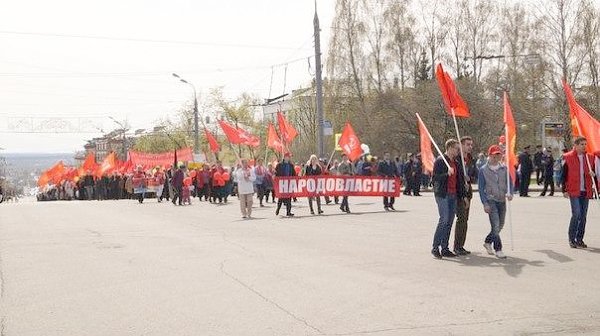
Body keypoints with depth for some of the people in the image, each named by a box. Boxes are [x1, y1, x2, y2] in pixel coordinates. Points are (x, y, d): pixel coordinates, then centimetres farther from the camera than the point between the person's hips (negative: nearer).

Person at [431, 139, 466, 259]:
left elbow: (460, 180, 21)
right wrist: (447, 174, -25)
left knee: (449, 222, 6)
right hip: (442, 195, -7)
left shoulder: (457, 163, 17)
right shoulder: (440, 160, -5)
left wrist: (463, 195, 14)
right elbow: (435, 177, -11)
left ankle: (445, 248, 11)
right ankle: (435, 247, -7)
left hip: (453, 195, 7)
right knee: (444, 220, -14)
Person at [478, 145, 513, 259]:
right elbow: (481, 188, -4)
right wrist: (485, 203, -11)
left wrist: (509, 193, -14)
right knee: (495, 225, -12)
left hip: (502, 200, 5)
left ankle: (488, 242, 34)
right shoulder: (483, 170, -4)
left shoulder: (504, 168, 6)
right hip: (490, 200, -5)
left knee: (500, 225, 13)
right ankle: (498, 249, -4)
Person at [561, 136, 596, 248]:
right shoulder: (568, 158, -2)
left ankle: (579, 239, 17)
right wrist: (564, 190, -6)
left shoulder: (590, 157, 9)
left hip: (586, 192, 4)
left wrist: (593, 174, -7)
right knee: (576, 214, -12)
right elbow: (564, 175, -1)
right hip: (573, 191, -4)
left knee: (583, 216, 7)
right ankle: (571, 239, 0)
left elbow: (594, 173, 17)